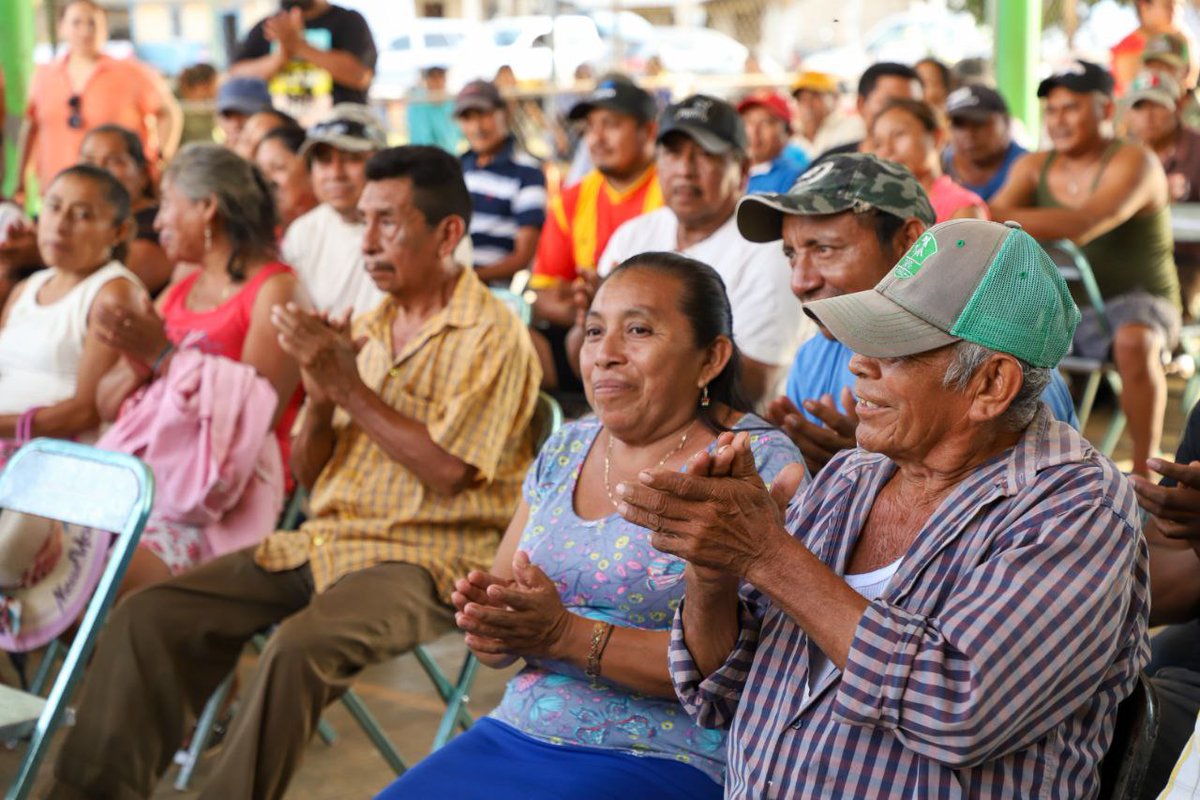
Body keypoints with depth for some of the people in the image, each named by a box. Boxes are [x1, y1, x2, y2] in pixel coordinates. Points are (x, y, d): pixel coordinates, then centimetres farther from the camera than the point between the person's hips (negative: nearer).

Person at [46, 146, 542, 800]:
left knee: (299, 647, -35)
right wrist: (320, 396, -5)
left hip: (426, 558, -7)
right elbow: (307, 472, 16)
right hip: (326, 542, 7)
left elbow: (447, 471, -16)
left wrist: (350, 386, -13)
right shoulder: (365, 329, 14)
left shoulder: (493, 335, -7)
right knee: (148, 616, -10)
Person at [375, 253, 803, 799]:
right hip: (515, 733, 6)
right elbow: (492, 643, 13)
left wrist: (567, 635, -22)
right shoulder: (564, 451, 11)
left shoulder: (759, 465, -8)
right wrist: (496, 630, -11)